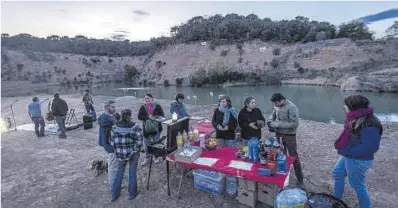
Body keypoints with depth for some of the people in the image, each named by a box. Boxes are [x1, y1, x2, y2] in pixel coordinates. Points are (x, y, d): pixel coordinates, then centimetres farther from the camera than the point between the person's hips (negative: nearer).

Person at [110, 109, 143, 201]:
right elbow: (139, 141, -18)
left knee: (119, 173, 20)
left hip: (120, 154, 3)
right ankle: (132, 194, 29)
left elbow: (112, 142, -4)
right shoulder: (135, 126, -14)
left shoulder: (115, 127, -6)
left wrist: (118, 152, 5)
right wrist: (134, 150, -6)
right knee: (132, 173, 13)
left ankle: (114, 194, 33)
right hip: (133, 153, -2)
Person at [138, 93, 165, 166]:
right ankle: (147, 158, 28)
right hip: (146, 129, 2)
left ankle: (156, 157, 32)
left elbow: (162, 115, -7)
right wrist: (148, 117, -20)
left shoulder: (157, 106, -5)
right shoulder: (143, 107, 1)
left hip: (156, 128, -1)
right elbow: (139, 116, -5)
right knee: (146, 144, 10)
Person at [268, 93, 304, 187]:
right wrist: (272, 123, -5)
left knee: (294, 157, 4)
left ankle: (300, 180, 18)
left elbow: (294, 124, -25)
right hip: (279, 134, 6)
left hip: (289, 135, -6)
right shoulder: (277, 105, -2)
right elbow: (273, 114, 15)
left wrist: (278, 124, -27)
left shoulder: (292, 107, -22)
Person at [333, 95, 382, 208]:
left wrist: (346, 151, -22)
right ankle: (336, 198, 44)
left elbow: (368, 147, -28)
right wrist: (342, 147, 0)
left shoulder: (370, 125, -28)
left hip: (358, 161, -10)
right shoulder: (357, 118, 0)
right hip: (348, 156, 10)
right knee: (337, 173, 24)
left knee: (358, 186, 9)